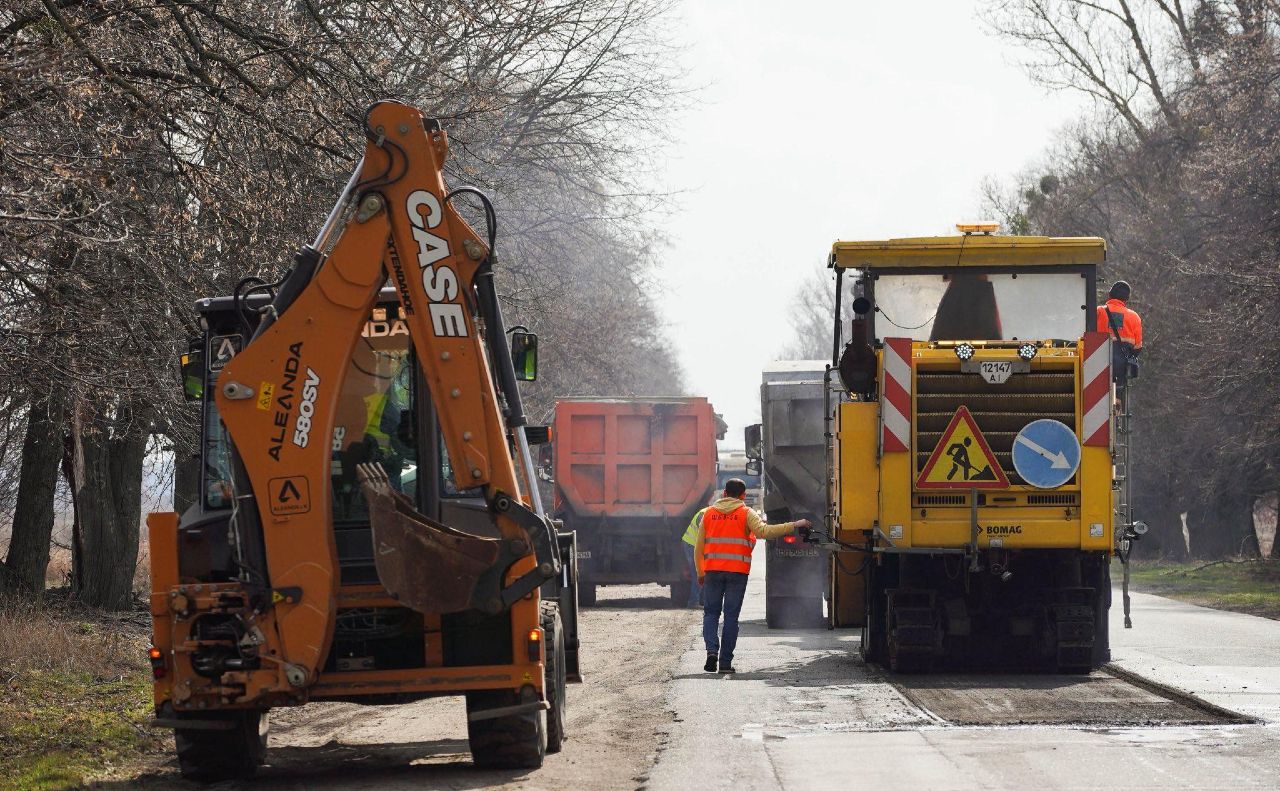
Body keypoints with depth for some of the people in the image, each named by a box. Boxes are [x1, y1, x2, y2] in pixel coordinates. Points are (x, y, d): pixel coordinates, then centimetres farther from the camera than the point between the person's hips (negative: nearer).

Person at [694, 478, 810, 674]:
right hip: (737, 572, -2)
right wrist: (793, 526, -12)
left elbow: (699, 547, 12)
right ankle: (725, 662, 4)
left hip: (713, 571, 2)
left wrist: (700, 573, 22)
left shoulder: (709, 513, 11)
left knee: (711, 613, 11)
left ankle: (712, 649, -13)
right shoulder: (746, 513, 1)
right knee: (731, 616, 5)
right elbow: (763, 531, -16)